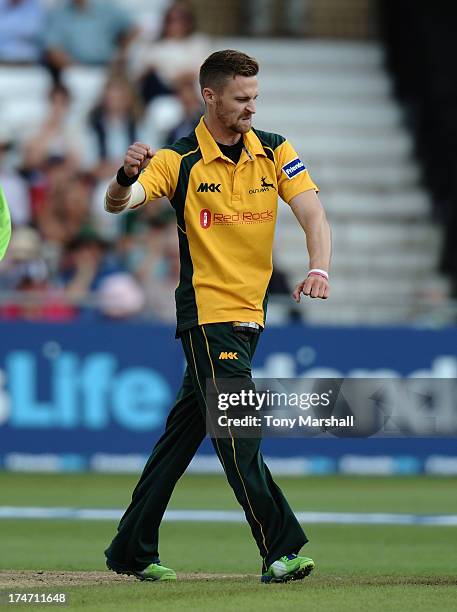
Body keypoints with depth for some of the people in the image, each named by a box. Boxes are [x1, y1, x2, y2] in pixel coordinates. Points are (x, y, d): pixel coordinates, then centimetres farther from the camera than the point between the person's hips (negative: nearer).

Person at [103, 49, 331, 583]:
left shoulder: (275, 152, 4)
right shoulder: (179, 160, -7)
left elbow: (313, 215, -5)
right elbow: (117, 204, -17)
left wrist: (319, 268, -24)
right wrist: (127, 177, -41)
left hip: (249, 315, 5)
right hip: (207, 314, -5)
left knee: (184, 432, 11)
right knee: (238, 432, -14)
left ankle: (131, 552, 18)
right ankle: (280, 550, -16)